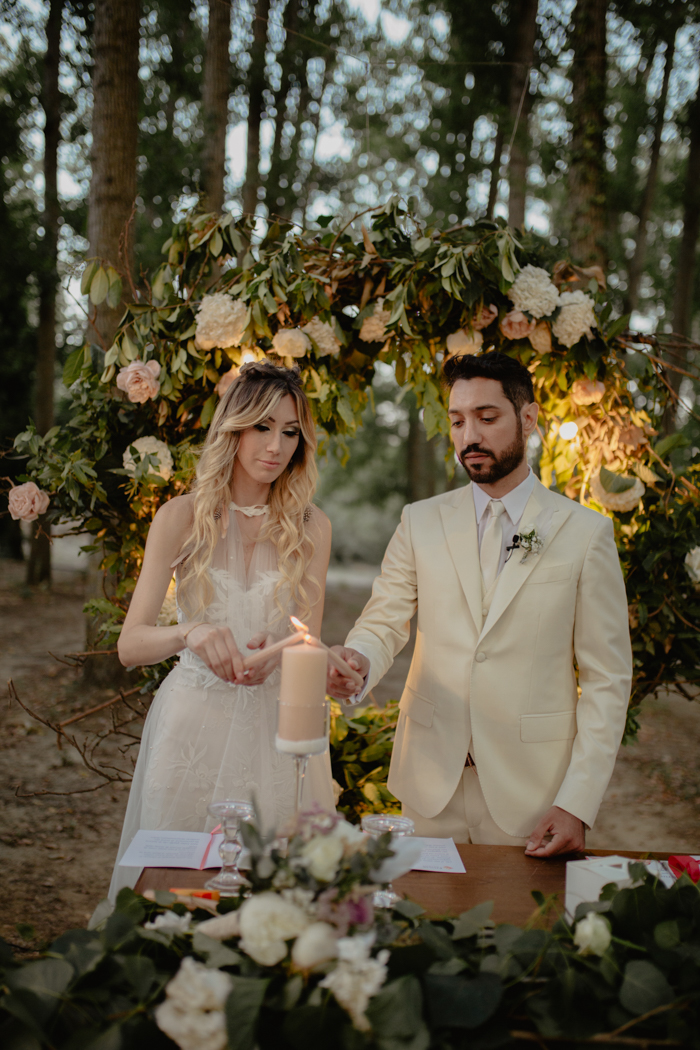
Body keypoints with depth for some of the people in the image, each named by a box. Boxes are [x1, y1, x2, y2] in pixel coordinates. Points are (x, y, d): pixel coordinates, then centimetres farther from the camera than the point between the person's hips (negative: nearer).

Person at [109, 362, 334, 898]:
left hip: (278, 726, 1)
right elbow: (130, 644, -11)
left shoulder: (312, 527, 1)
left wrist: (271, 658, -23)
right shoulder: (183, 517, -5)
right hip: (196, 720, -1)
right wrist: (190, 634, -32)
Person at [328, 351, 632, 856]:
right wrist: (357, 661, -24)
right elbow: (384, 620, 1)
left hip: (530, 794, -2)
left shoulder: (586, 533, -2)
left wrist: (578, 804, -11)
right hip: (431, 784, 2)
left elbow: (607, 680, -3)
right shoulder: (421, 522, 6)